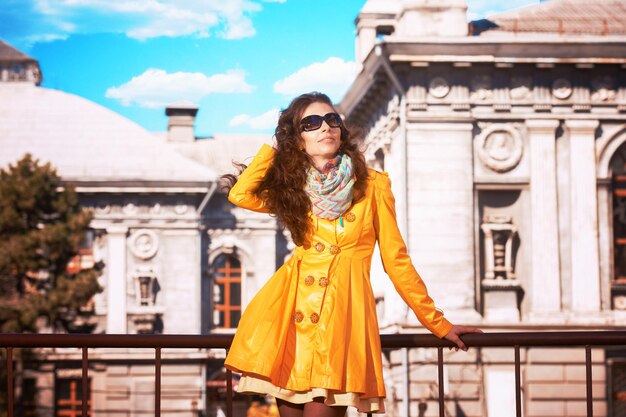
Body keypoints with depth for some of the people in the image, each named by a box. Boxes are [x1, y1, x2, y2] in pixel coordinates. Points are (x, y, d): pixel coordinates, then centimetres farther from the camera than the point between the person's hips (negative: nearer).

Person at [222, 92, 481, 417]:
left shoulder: (372, 185, 7)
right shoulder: (293, 189, 15)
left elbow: (397, 261, 9)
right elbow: (239, 194, -1)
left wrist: (437, 323, 8)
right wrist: (277, 147, 10)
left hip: (344, 310, -3)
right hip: (292, 311, 3)